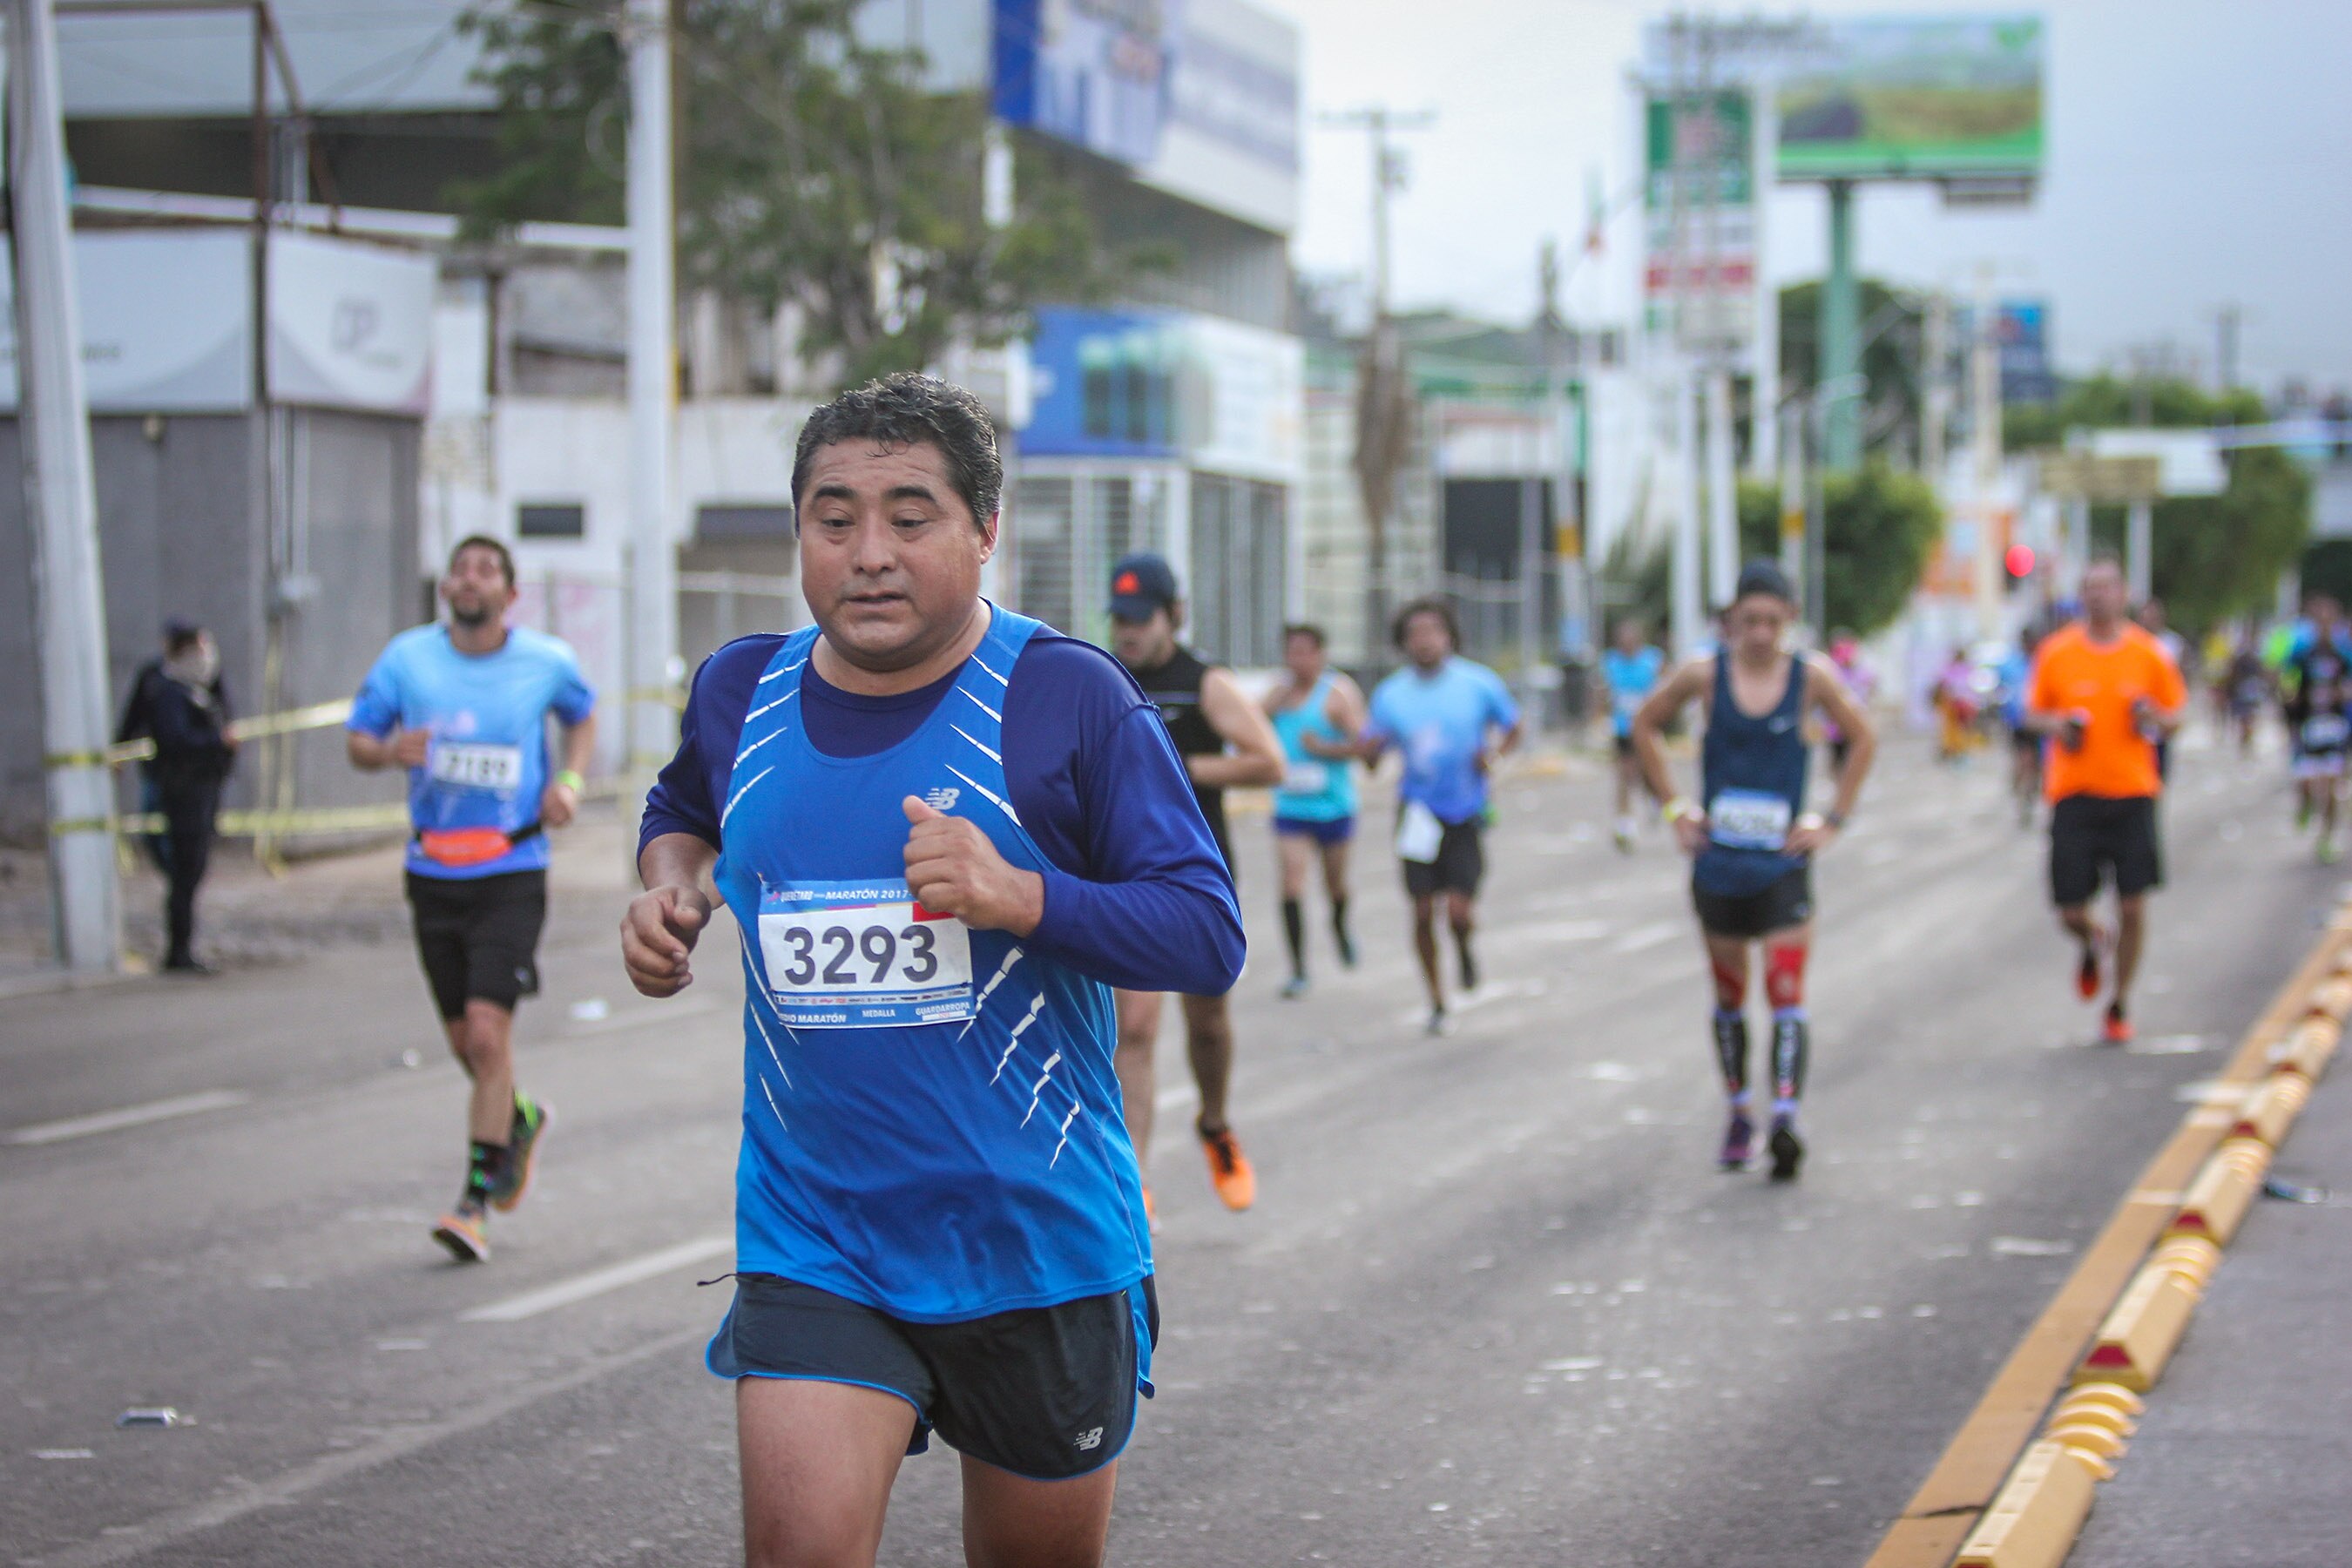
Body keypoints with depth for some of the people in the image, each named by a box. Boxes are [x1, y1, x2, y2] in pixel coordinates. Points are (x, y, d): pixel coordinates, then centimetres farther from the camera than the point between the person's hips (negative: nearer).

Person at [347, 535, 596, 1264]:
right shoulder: (407, 658, -1)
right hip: (433, 871, 3)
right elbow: (357, 737, 6)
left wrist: (569, 780, 1)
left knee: (487, 1032, -15)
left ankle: (476, 1201, -7)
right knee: (463, 1041, 11)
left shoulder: (546, 662, -1)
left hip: (511, 874, -3)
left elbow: (583, 717, 19)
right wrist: (389, 751, -17)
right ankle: (521, 1120, 44)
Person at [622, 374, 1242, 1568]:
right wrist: (671, 884, 4)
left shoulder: (1070, 697, -9)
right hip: (812, 1239, 2)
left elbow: (1209, 938, -12)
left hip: (1040, 1240, -1)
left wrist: (1020, 895, -27)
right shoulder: (739, 694, 3)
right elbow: (681, 809, 27)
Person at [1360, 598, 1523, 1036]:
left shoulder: (1480, 684, -5)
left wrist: (1493, 753, -11)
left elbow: (1512, 727, 10)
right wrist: (1370, 743, -20)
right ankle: (1437, 1003, 19)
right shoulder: (1391, 694, -1)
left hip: (1465, 814, -1)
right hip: (1418, 814, 1)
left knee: (1459, 912, -11)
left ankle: (1465, 949, 28)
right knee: (1423, 913, 1)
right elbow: (1369, 752, 4)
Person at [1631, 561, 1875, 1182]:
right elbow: (1645, 725, 12)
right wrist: (1674, 806, 6)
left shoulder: (1812, 677, -4)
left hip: (1783, 865, -2)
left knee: (1786, 992, -13)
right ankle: (1738, 1113, 26)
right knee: (1728, 996, 12)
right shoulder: (1705, 674, -4)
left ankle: (1786, 1116, -22)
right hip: (1717, 862, 2)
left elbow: (1863, 740, 10)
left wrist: (1832, 820, 5)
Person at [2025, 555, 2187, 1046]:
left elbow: (2175, 714, 12)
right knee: (2070, 911, -4)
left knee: (2132, 905, -3)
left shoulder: (2149, 654, 2)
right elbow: (2034, 711, 12)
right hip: (2074, 793, 0)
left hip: (2133, 793, 0)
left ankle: (2120, 1004, 17)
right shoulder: (2056, 652, 2)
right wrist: (2055, 726, -9)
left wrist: (2156, 720, -11)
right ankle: (2092, 944, 35)